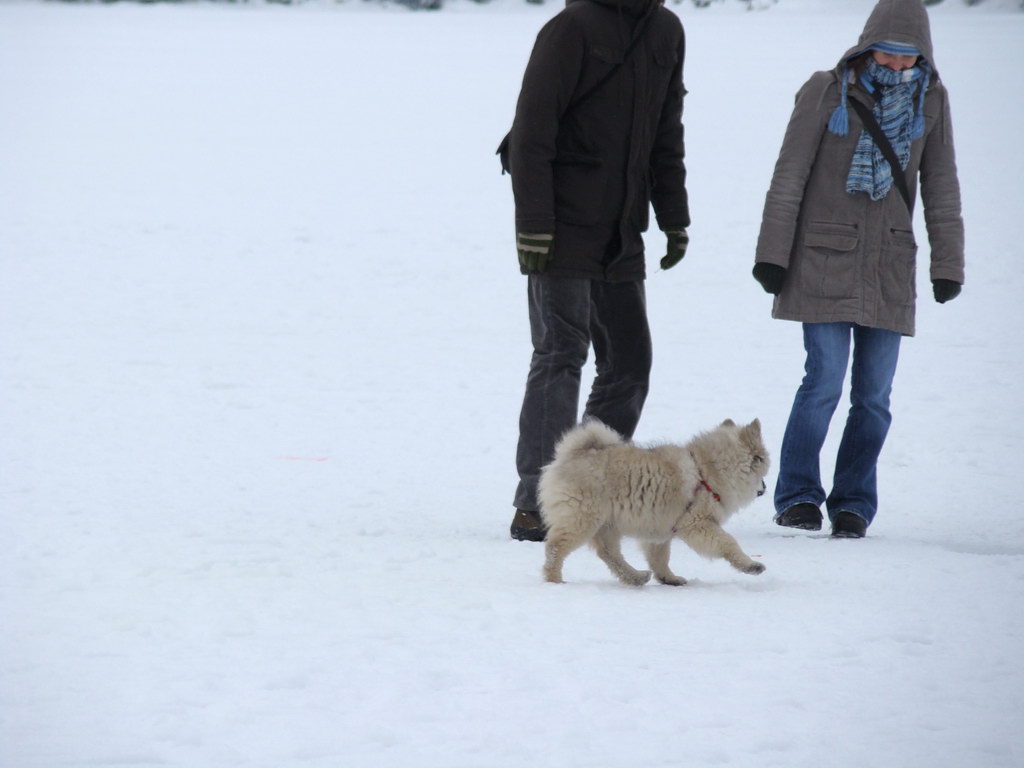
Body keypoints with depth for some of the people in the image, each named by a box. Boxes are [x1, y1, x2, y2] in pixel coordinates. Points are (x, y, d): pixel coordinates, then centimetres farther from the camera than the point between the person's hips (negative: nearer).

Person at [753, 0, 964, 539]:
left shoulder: (930, 101, 7)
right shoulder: (826, 93, -3)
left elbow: (941, 189, 11)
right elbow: (789, 177, -1)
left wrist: (947, 264, 8)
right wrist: (773, 254, -4)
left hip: (890, 268, 3)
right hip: (824, 260, -3)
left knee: (874, 394, 1)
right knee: (825, 378, -11)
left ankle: (853, 504, 11)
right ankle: (797, 498, 0)